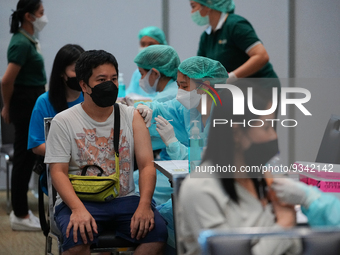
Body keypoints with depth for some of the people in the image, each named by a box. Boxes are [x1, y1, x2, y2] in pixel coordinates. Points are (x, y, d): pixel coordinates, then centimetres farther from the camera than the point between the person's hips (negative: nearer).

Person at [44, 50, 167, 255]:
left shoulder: (132, 117, 8)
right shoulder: (64, 121, 1)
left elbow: (147, 165, 2)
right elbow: (58, 172, -6)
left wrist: (144, 205, -17)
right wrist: (78, 209, -24)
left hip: (124, 199, 3)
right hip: (79, 200, -2)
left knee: (158, 232, -25)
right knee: (77, 236, -35)